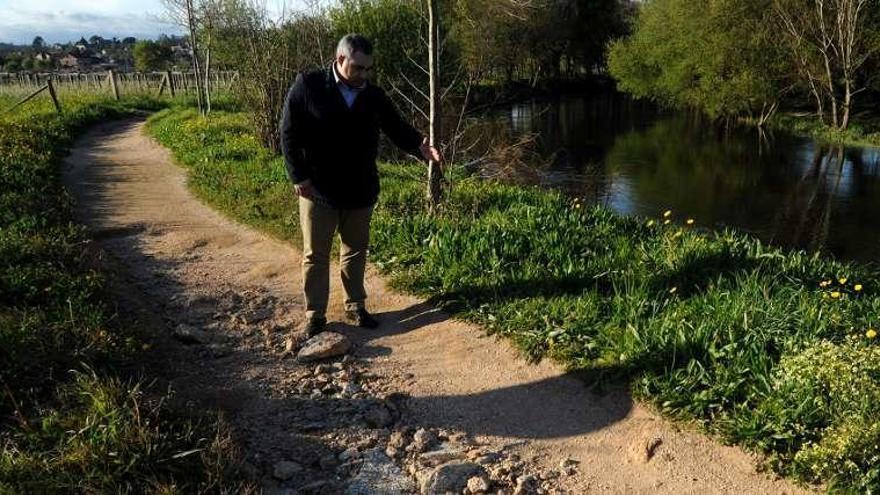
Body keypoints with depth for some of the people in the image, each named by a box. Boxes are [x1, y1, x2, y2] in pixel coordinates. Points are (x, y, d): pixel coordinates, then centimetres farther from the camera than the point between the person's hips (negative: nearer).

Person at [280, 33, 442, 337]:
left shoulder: (374, 96, 2)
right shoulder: (308, 86, -9)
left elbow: (397, 129, 4)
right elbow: (289, 134, -8)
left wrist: (420, 147, -17)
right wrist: (299, 177, -14)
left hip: (361, 191, 4)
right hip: (318, 190, -3)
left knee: (356, 252, 15)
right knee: (316, 255, 6)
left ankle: (355, 306, 30)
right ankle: (315, 314, 18)